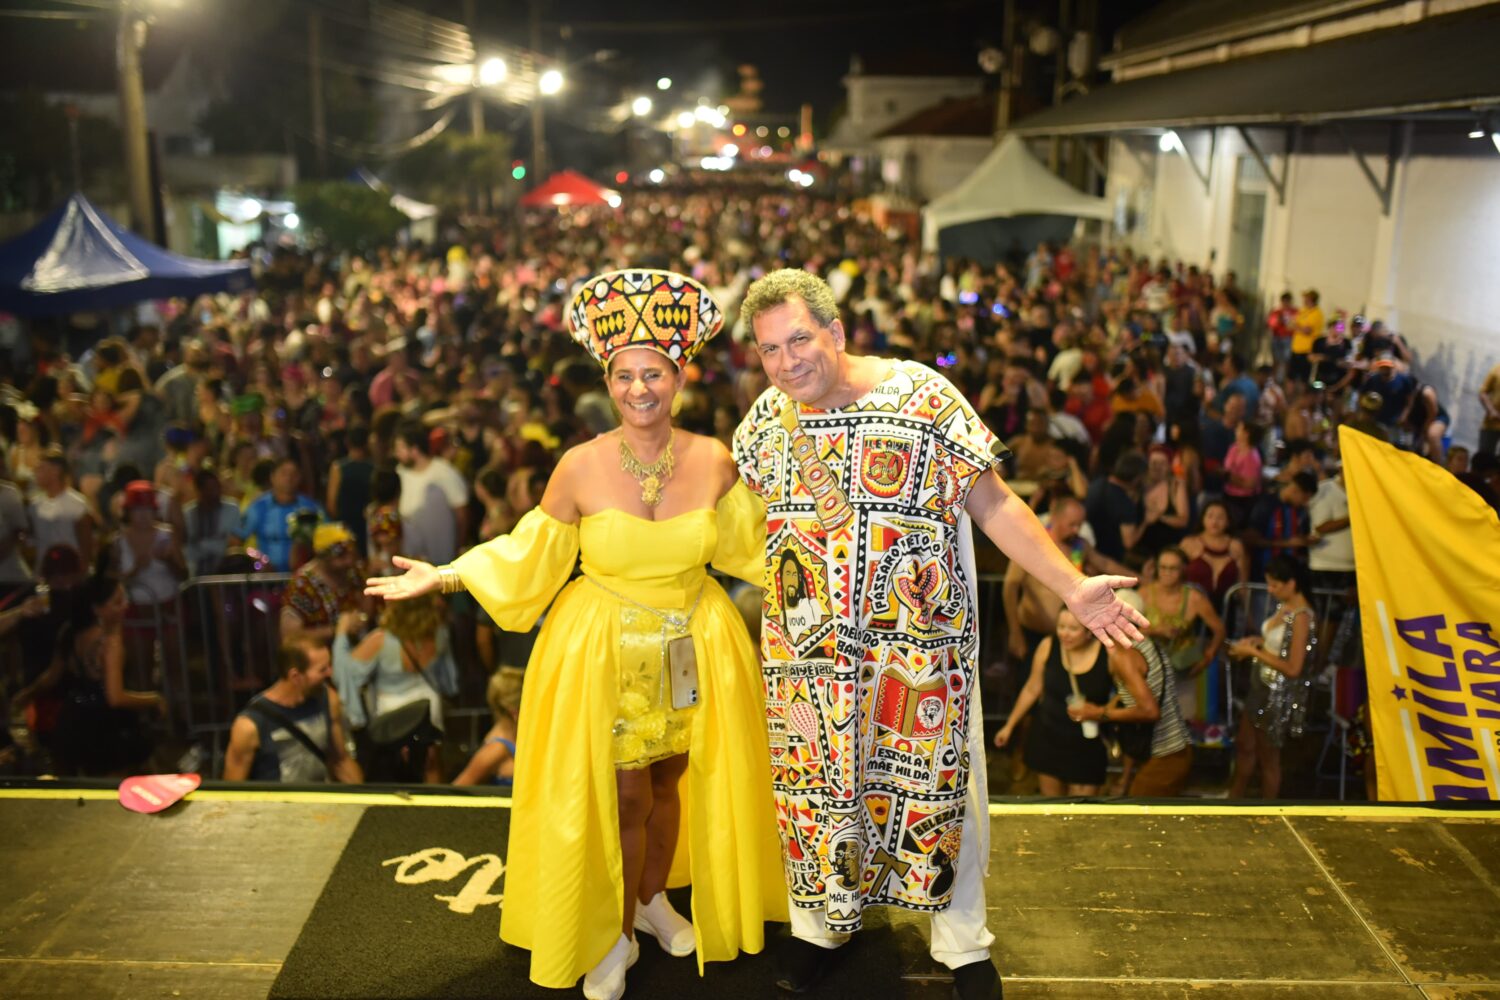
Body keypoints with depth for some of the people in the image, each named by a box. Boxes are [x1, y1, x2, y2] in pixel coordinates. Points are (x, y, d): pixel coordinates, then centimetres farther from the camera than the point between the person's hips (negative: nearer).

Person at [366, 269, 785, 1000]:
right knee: (622, 799, 5)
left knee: (670, 782, 18)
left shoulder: (714, 460, -8)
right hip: (604, 654, -2)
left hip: (691, 649, 3)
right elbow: (529, 556, -5)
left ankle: (654, 898, 45)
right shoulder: (581, 467, -14)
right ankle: (616, 936, 30)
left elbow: (750, 547, 6)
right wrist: (444, 576, -12)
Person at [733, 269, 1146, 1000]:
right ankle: (820, 923, 40)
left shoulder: (923, 396, -12)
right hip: (806, 648, 3)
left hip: (921, 641, -3)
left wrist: (1071, 588, -15)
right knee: (812, 785, 14)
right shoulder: (767, 418, 0)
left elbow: (993, 504, -9)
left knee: (940, 783, 9)